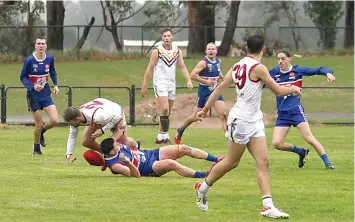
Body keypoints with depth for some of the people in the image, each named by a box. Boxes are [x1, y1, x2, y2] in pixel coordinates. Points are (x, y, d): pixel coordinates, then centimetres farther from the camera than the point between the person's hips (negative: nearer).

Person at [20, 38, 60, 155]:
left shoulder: (50, 58, -2)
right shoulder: (29, 60, -15)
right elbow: (23, 77, -9)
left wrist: (55, 85, 4)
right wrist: (33, 86, -24)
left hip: (45, 93, 4)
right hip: (33, 95, -4)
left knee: (55, 120, -8)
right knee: (39, 124, 0)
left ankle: (41, 132, 25)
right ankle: (36, 149, 23)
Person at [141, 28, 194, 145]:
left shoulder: (177, 51, 7)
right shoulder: (157, 51, -6)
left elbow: (182, 67, 6)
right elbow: (149, 69, -3)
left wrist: (189, 80, -9)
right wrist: (144, 86, -4)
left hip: (171, 84, 5)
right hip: (160, 83, -5)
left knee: (167, 112, 8)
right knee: (165, 109, -19)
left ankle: (160, 137, 17)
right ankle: (164, 135, -16)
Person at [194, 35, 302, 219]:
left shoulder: (237, 66, 6)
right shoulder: (258, 68, -17)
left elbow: (220, 88, 10)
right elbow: (278, 91, -11)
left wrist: (205, 109, 18)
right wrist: (293, 88, 8)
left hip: (254, 121, 8)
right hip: (241, 120, -8)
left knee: (263, 162, -1)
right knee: (231, 162, 7)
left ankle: (268, 206, -7)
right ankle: (202, 188, 26)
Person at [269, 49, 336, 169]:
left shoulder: (298, 70, -3)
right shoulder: (274, 73, 3)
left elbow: (318, 70, -6)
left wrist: (328, 73, -26)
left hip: (296, 110, -4)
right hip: (282, 113, 4)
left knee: (308, 137, -16)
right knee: (277, 143, -6)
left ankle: (327, 162, -6)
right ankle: (301, 152, 19)